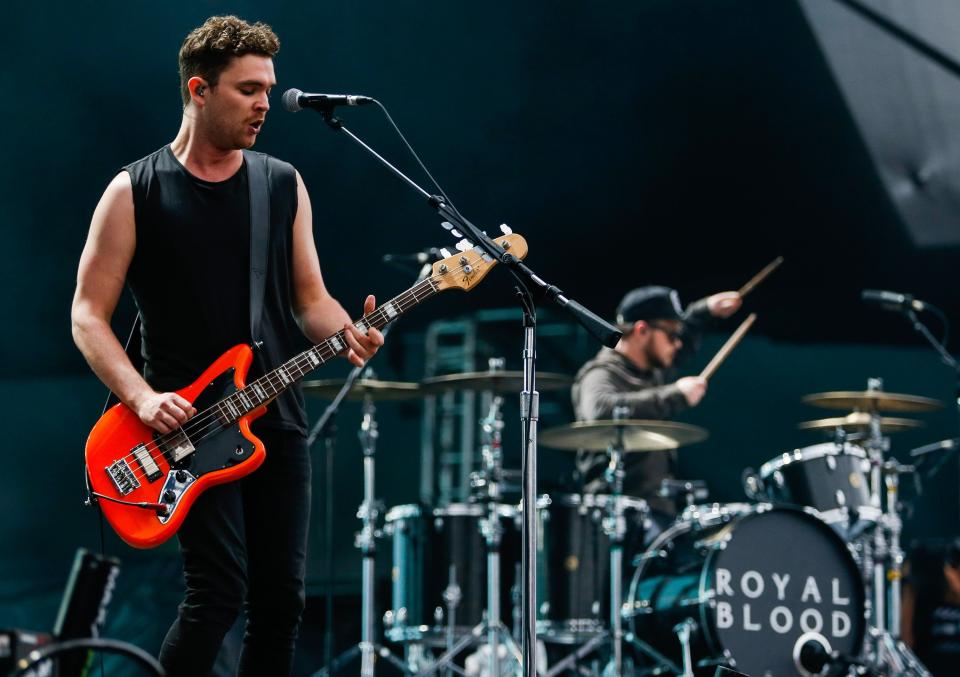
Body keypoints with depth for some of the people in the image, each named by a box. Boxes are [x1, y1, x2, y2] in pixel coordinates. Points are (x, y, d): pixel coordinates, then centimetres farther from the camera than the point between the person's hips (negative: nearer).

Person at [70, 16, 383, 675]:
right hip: (186, 426, -5)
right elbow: (89, 314, -3)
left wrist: (348, 334, -10)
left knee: (281, 595, 4)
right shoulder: (136, 193, -2)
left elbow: (310, 298, 12)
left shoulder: (284, 185, 10)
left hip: (277, 420, 5)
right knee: (220, 589, -15)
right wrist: (142, 397, -17)